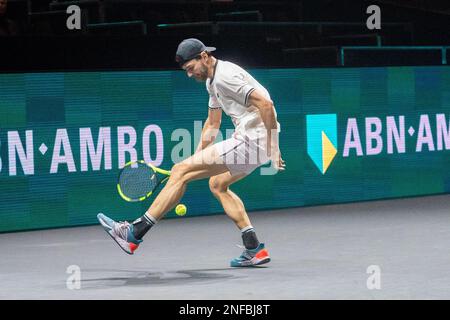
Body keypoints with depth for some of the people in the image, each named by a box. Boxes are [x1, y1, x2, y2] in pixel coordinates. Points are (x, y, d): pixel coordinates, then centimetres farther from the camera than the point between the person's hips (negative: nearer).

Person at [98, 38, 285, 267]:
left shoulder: (225, 76, -15)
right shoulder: (212, 80, 18)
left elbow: (265, 104, -23)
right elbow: (212, 124, 28)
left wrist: (273, 147, -23)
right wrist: (196, 161, 24)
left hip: (252, 140, -10)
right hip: (249, 139, 10)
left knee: (181, 170, -8)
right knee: (217, 184, 26)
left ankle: (135, 233, -5)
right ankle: (254, 249, 20)